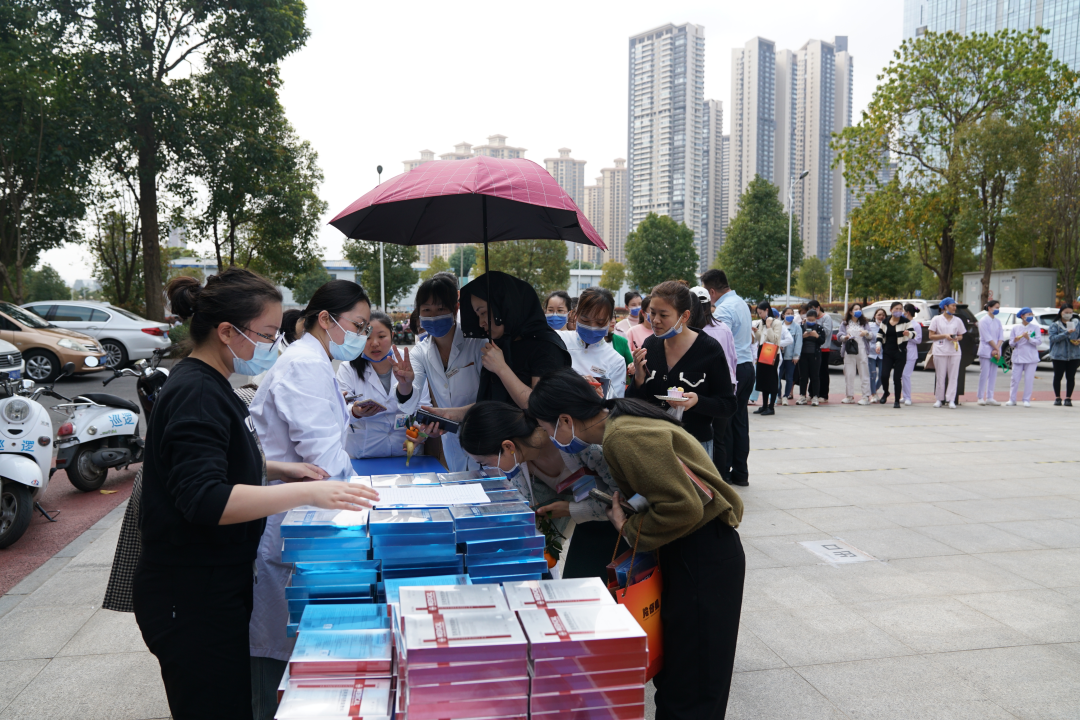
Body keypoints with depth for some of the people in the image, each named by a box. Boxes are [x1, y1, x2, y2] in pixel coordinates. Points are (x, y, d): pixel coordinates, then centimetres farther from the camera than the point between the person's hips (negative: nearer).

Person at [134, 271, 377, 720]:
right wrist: (307, 494, -36)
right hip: (191, 596, -10)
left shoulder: (207, 385, 10)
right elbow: (206, 501, -31)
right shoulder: (195, 394, -21)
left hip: (220, 584, 10)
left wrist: (278, 469, 10)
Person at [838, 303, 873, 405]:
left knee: (864, 374, -4)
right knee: (849, 374, 1)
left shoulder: (863, 323, 15)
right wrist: (845, 337, -19)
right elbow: (839, 336, 2)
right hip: (849, 352, 0)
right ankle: (849, 396, 10)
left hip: (862, 351, 0)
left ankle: (866, 397, -4)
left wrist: (866, 333, -14)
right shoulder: (844, 324, 12)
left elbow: (871, 336, 8)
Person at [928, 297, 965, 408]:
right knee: (940, 376, 1)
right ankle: (939, 399, 10)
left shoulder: (958, 321, 12)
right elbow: (931, 336, 0)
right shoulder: (937, 320, 3)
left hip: (954, 351, 2)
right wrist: (944, 336, -12)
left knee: (953, 376, -2)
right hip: (940, 351, -2)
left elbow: (960, 336, 18)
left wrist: (957, 338, -5)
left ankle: (951, 400, 0)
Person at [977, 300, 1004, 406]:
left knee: (993, 375, 5)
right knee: (984, 374, -5)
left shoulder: (998, 322, 12)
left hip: (996, 351, 6)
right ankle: (981, 398, 1)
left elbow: (1001, 336, 6)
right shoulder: (983, 321, -7)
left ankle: (990, 397, 10)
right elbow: (987, 337, -11)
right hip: (986, 351, -6)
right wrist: (997, 349, -11)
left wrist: (997, 349, -8)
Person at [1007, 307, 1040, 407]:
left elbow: (1038, 342, -4)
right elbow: (1011, 342, 5)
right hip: (1018, 356, 1)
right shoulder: (1015, 327, 6)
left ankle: (1027, 400, 6)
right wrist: (1020, 337, -12)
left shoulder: (1035, 327, 4)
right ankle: (1012, 399, 9)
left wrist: (1028, 338, -19)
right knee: (1015, 378, 1)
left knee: (1029, 379, -2)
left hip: (1031, 357, -1)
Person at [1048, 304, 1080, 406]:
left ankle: (1068, 398, 12)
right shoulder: (1055, 325, 1)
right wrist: (1066, 333, -22)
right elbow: (1053, 338, -11)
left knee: (1071, 377, 3)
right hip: (1059, 355, -2)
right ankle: (1057, 398, 15)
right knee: (1058, 376, 3)